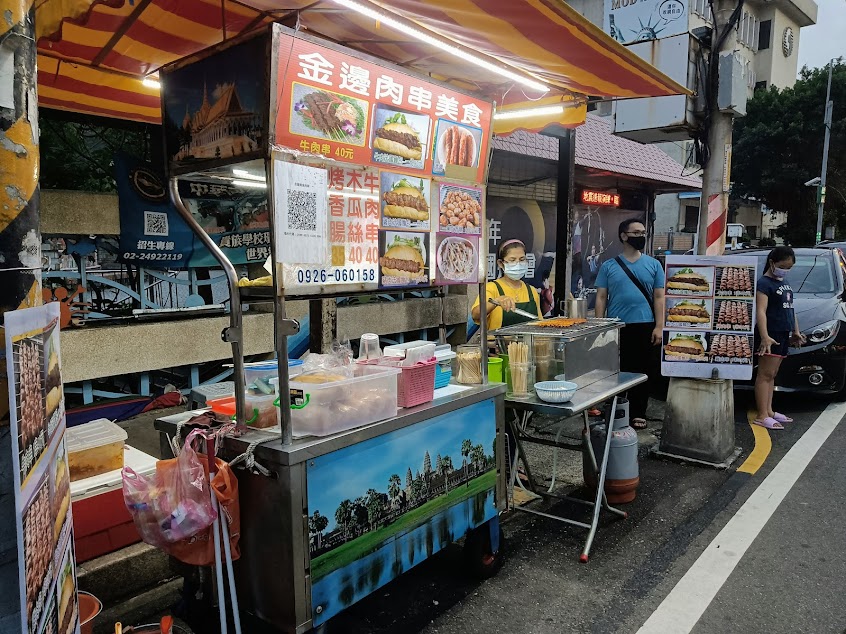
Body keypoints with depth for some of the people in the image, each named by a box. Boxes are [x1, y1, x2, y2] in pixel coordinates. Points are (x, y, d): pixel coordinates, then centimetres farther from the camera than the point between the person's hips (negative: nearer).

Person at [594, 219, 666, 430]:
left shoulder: (653, 264, 6)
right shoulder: (608, 266, 4)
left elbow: (659, 297, 4)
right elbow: (601, 298, 3)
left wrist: (659, 327, -5)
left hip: (645, 327, 1)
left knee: (644, 372, 6)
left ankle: (638, 413, 19)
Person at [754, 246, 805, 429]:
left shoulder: (785, 284, 19)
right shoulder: (764, 283, -9)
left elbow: (790, 309, 27)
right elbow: (761, 311, -20)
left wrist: (796, 331, 24)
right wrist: (764, 336, -29)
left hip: (784, 335, 9)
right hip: (771, 335, -9)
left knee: (772, 374, 12)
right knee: (765, 374, -9)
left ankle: (769, 411, 17)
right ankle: (762, 416, -9)